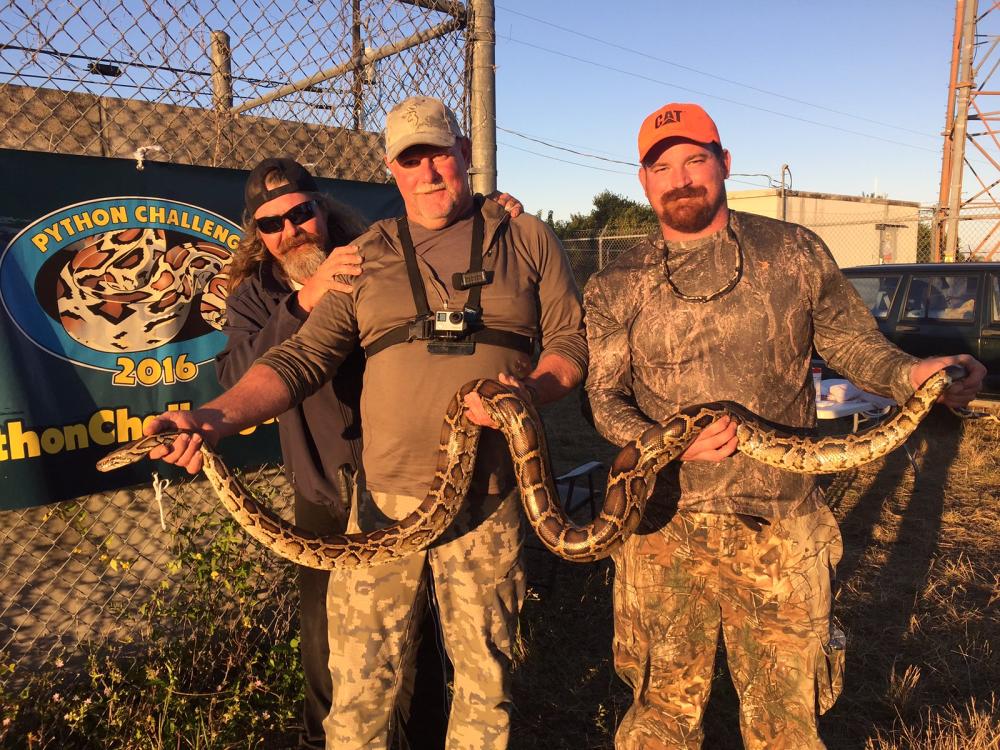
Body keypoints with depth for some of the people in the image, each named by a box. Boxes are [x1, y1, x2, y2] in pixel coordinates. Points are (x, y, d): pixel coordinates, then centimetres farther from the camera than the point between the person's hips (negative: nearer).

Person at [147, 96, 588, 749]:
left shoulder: (528, 240, 8)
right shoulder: (366, 256, 11)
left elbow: (573, 339, 6)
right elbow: (304, 357, 4)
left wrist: (532, 389, -15)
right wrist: (218, 415, -11)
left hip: (487, 505, 0)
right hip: (384, 498, 1)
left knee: (486, 681, 13)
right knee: (360, 690, 8)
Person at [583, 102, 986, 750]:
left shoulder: (797, 252, 5)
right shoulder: (617, 288, 4)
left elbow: (852, 341, 10)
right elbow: (606, 397, 2)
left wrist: (909, 372, -12)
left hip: (782, 530, 1)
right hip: (665, 529, 0)